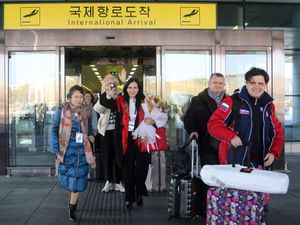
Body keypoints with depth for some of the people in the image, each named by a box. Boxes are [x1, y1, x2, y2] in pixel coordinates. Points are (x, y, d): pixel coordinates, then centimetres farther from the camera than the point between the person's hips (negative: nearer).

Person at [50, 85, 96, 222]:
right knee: (69, 179, 9)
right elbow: (54, 130, -8)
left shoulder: (83, 112, 5)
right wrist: (56, 151, -14)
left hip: (81, 151, 2)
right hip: (67, 150, -2)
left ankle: (72, 210, 12)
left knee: (78, 180, 0)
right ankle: (72, 203, 36)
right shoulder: (62, 110, -6)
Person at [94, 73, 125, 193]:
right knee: (107, 156, 6)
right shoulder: (104, 98, 5)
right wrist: (108, 96, -26)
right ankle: (109, 181, 16)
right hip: (106, 131, 1)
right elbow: (97, 109, -15)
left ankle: (118, 182, 13)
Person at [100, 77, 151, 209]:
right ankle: (129, 198, 14)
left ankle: (139, 194, 22)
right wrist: (108, 93, -26)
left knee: (142, 168, 1)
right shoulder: (120, 101, 3)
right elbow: (104, 103, -6)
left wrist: (152, 121, -13)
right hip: (126, 140, 0)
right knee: (128, 169, 6)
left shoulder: (144, 102, 4)